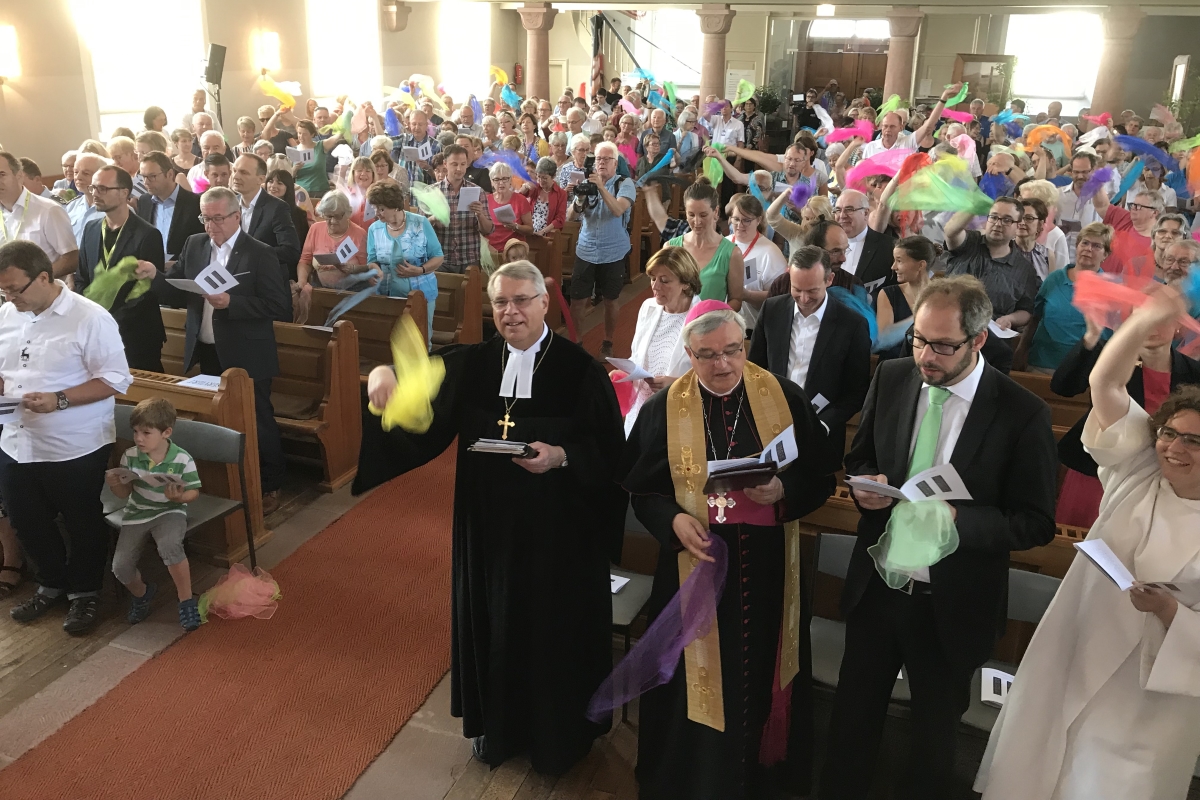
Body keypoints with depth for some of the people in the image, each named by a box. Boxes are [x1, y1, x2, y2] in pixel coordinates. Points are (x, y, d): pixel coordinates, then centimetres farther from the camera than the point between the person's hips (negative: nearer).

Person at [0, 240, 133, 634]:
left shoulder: (90, 318, -17)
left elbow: (116, 379, -18)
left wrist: (58, 400, -27)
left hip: (74, 447, -6)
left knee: (83, 526, 10)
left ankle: (85, 593, 30)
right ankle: (51, 584, 41)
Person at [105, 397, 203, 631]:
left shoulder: (182, 459, -15)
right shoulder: (130, 456, -7)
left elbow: (194, 491, -5)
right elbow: (125, 493, 3)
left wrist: (179, 497, -26)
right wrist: (114, 485, -19)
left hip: (170, 512, -4)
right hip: (137, 514, 4)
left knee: (170, 546, -35)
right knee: (120, 566, -10)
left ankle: (186, 601, -15)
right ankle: (141, 593, 27)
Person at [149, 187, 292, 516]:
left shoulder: (260, 254, -11)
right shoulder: (194, 246, 6)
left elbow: (281, 307, -18)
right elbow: (177, 295, 6)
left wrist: (231, 302, -25)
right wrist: (153, 277, -14)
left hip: (246, 358, -5)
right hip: (207, 354, 5)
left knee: (256, 422, 6)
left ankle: (270, 487, 23)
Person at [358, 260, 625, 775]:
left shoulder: (580, 370, -10)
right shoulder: (471, 365, 0)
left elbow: (609, 450, -9)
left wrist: (562, 457, -27)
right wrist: (385, 375, -27)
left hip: (557, 530, -3)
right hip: (489, 527, 3)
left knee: (554, 629, 11)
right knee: (493, 623, 16)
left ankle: (556, 731, 35)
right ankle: (497, 723, 40)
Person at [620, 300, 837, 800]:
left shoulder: (785, 398, -4)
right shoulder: (662, 409, -4)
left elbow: (820, 478, -1)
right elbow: (642, 490, 1)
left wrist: (782, 492, -20)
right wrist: (674, 520, -17)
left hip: (767, 570, 1)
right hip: (695, 568, 0)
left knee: (758, 676, 14)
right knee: (697, 679, 10)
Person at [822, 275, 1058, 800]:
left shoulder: (1022, 413, -16)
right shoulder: (892, 377, -4)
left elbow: (1036, 523, -12)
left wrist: (957, 518, -28)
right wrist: (867, 483, -14)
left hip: (952, 605, -3)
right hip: (876, 585, 3)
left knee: (935, 732, 20)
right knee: (852, 718, 19)